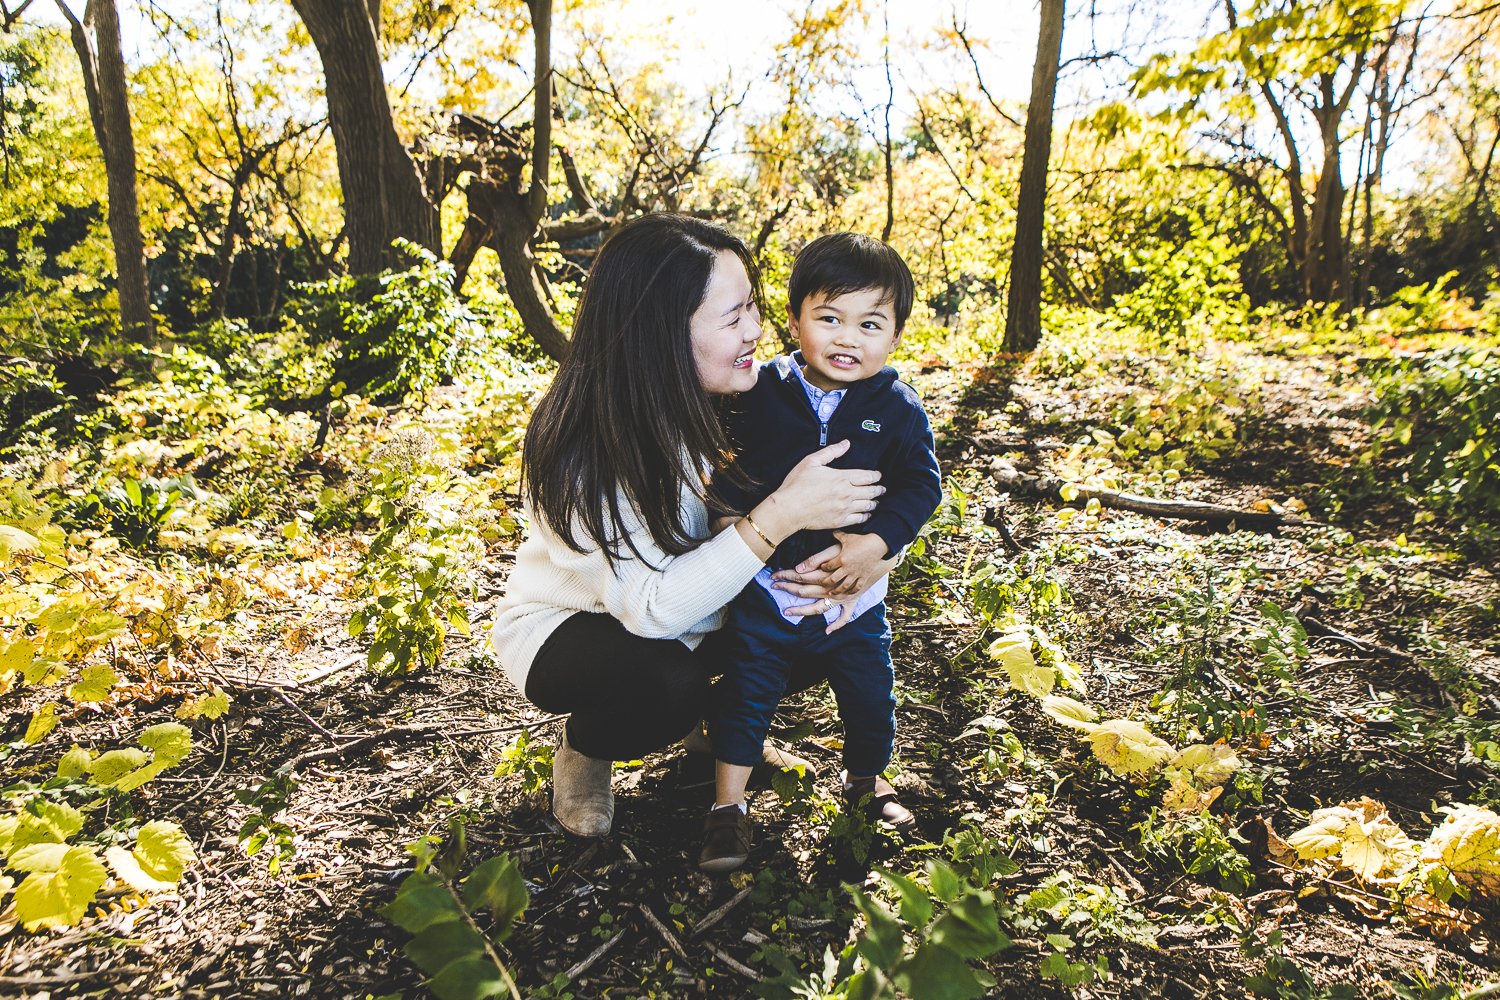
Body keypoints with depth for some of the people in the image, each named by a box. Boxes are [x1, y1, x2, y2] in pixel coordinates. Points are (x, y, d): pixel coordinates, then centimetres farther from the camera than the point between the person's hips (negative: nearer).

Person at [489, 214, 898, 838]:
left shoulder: (719, 400, -16)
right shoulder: (579, 448, -34)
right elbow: (650, 608, -37)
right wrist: (777, 518, -43)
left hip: (685, 602, 6)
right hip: (561, 625, -5)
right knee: (667, 679, -36)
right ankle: (581, 757, -1)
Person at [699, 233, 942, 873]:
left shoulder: (897, 409, -7)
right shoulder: (763, 393, -7)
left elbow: (920, 486, -10)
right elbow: (725, 465, 3)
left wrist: (874, 543, -23)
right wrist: (734, 516, -13)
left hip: (853, 592, 1)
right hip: (766, 583, -1)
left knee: (870, 693, 15)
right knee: (746, 689, 6)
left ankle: (866, 781, 44)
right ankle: (728, 805, 24)